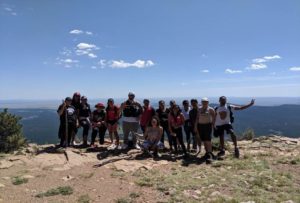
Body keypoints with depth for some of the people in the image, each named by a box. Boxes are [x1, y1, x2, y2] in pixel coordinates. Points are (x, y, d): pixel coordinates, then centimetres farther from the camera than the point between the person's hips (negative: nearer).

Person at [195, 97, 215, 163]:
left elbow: (213, 118, -1)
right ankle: (207, 152, 23)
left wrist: (212, 125, -8)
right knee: (204, 140, 9)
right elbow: (197, 118, 12)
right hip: (200, 125, 5)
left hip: (208, 125, -5)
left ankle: (210, 155, -13)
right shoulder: (199, 109, 10)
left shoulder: (211, 109, -2)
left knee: (208, 140, -12)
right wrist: (195, 126, 8)